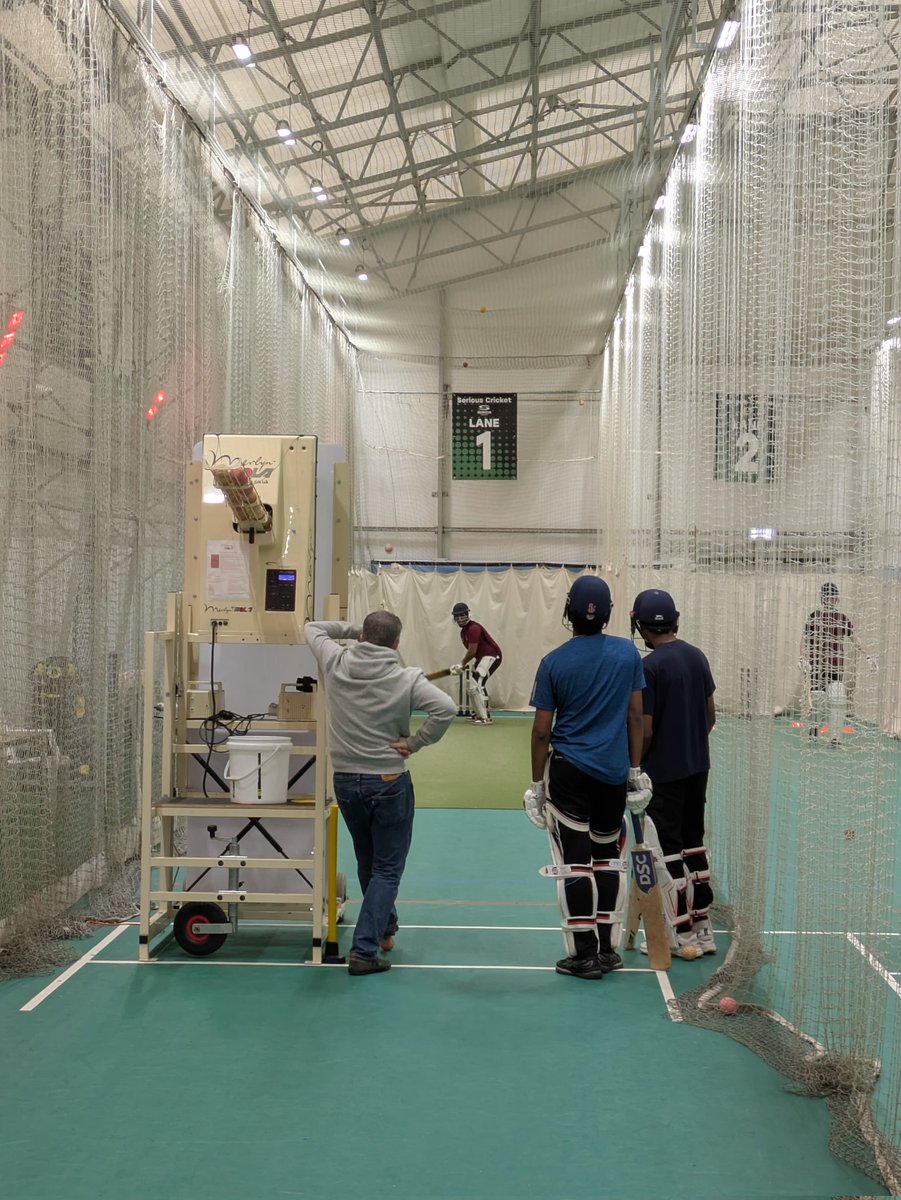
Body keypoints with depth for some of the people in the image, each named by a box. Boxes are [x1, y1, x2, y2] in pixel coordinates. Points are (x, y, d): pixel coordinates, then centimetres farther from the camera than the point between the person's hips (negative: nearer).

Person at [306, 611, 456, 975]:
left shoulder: (336, 665, -4)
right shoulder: (407, 678, -12)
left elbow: (312, 627, 13)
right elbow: (446, 708, -24)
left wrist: (351, 629, 13)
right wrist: (415, 743, -14)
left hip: (346, 781, 4)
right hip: (390, 782, -4)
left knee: (367, 862, 23)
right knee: (387, 869, 6)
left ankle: (384, 928, 41)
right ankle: (364, 950, -1)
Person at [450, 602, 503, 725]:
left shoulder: (474, 628, -18)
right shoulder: (463, 631, 13)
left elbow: (472, 652, -21)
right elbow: (471, 651, 11)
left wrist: (462, 665, -9)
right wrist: (462, 665, -3)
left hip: (492, 656, -11)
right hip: (481, 658, 11)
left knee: (477, 684, -22)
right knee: (471, 685, 19)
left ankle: (486, 717, -23)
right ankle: (477, 713, 34)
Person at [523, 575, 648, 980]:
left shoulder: (553, 662, -7)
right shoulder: (629, 653, -1)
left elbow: (542, 731, -4)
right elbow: (635, 716, 3)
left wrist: (537, 783, 4)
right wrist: (635, 769, 11)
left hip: (568, 771, -3)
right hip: (614, 772, 3)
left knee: (574, 862, 3)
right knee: (608, 858, 14)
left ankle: (585, 954, 8)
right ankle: (607, 949, 22)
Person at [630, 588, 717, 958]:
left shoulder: (650, 667, -18)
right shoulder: (698, 656, 3)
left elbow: (645, 731, -18)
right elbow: (711, 716, 10)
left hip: (664, 773, -7)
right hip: (698, 767, 7)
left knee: (668, 851, 3)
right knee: (694, 844, 17)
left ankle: (681, 934, 10)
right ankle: (703, 927, 24)